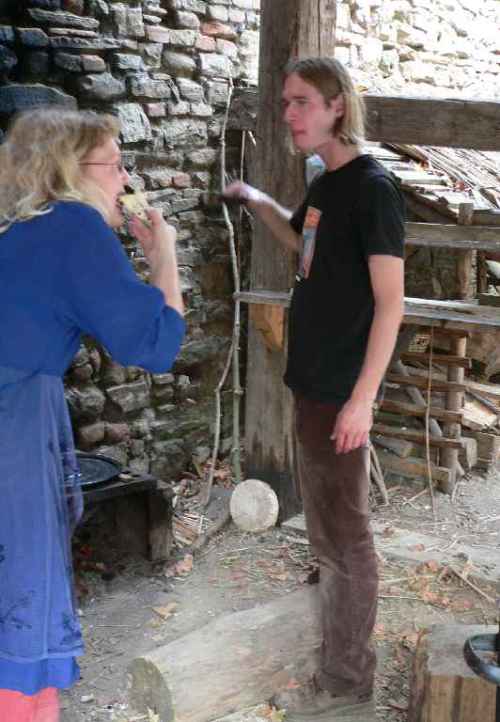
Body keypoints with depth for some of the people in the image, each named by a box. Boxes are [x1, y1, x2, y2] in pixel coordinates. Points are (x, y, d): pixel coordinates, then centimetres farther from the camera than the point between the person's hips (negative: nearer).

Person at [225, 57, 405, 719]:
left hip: (342, 392, -9)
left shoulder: (373, 187, -15)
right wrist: (256, 200, 17)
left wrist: (362, 397, -21)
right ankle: (337, 652, 36)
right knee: (324, 527, 19)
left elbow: (390, 301, -18)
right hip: (312, 384, 9)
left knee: (345, 536, 2)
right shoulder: (326, 184, 10)